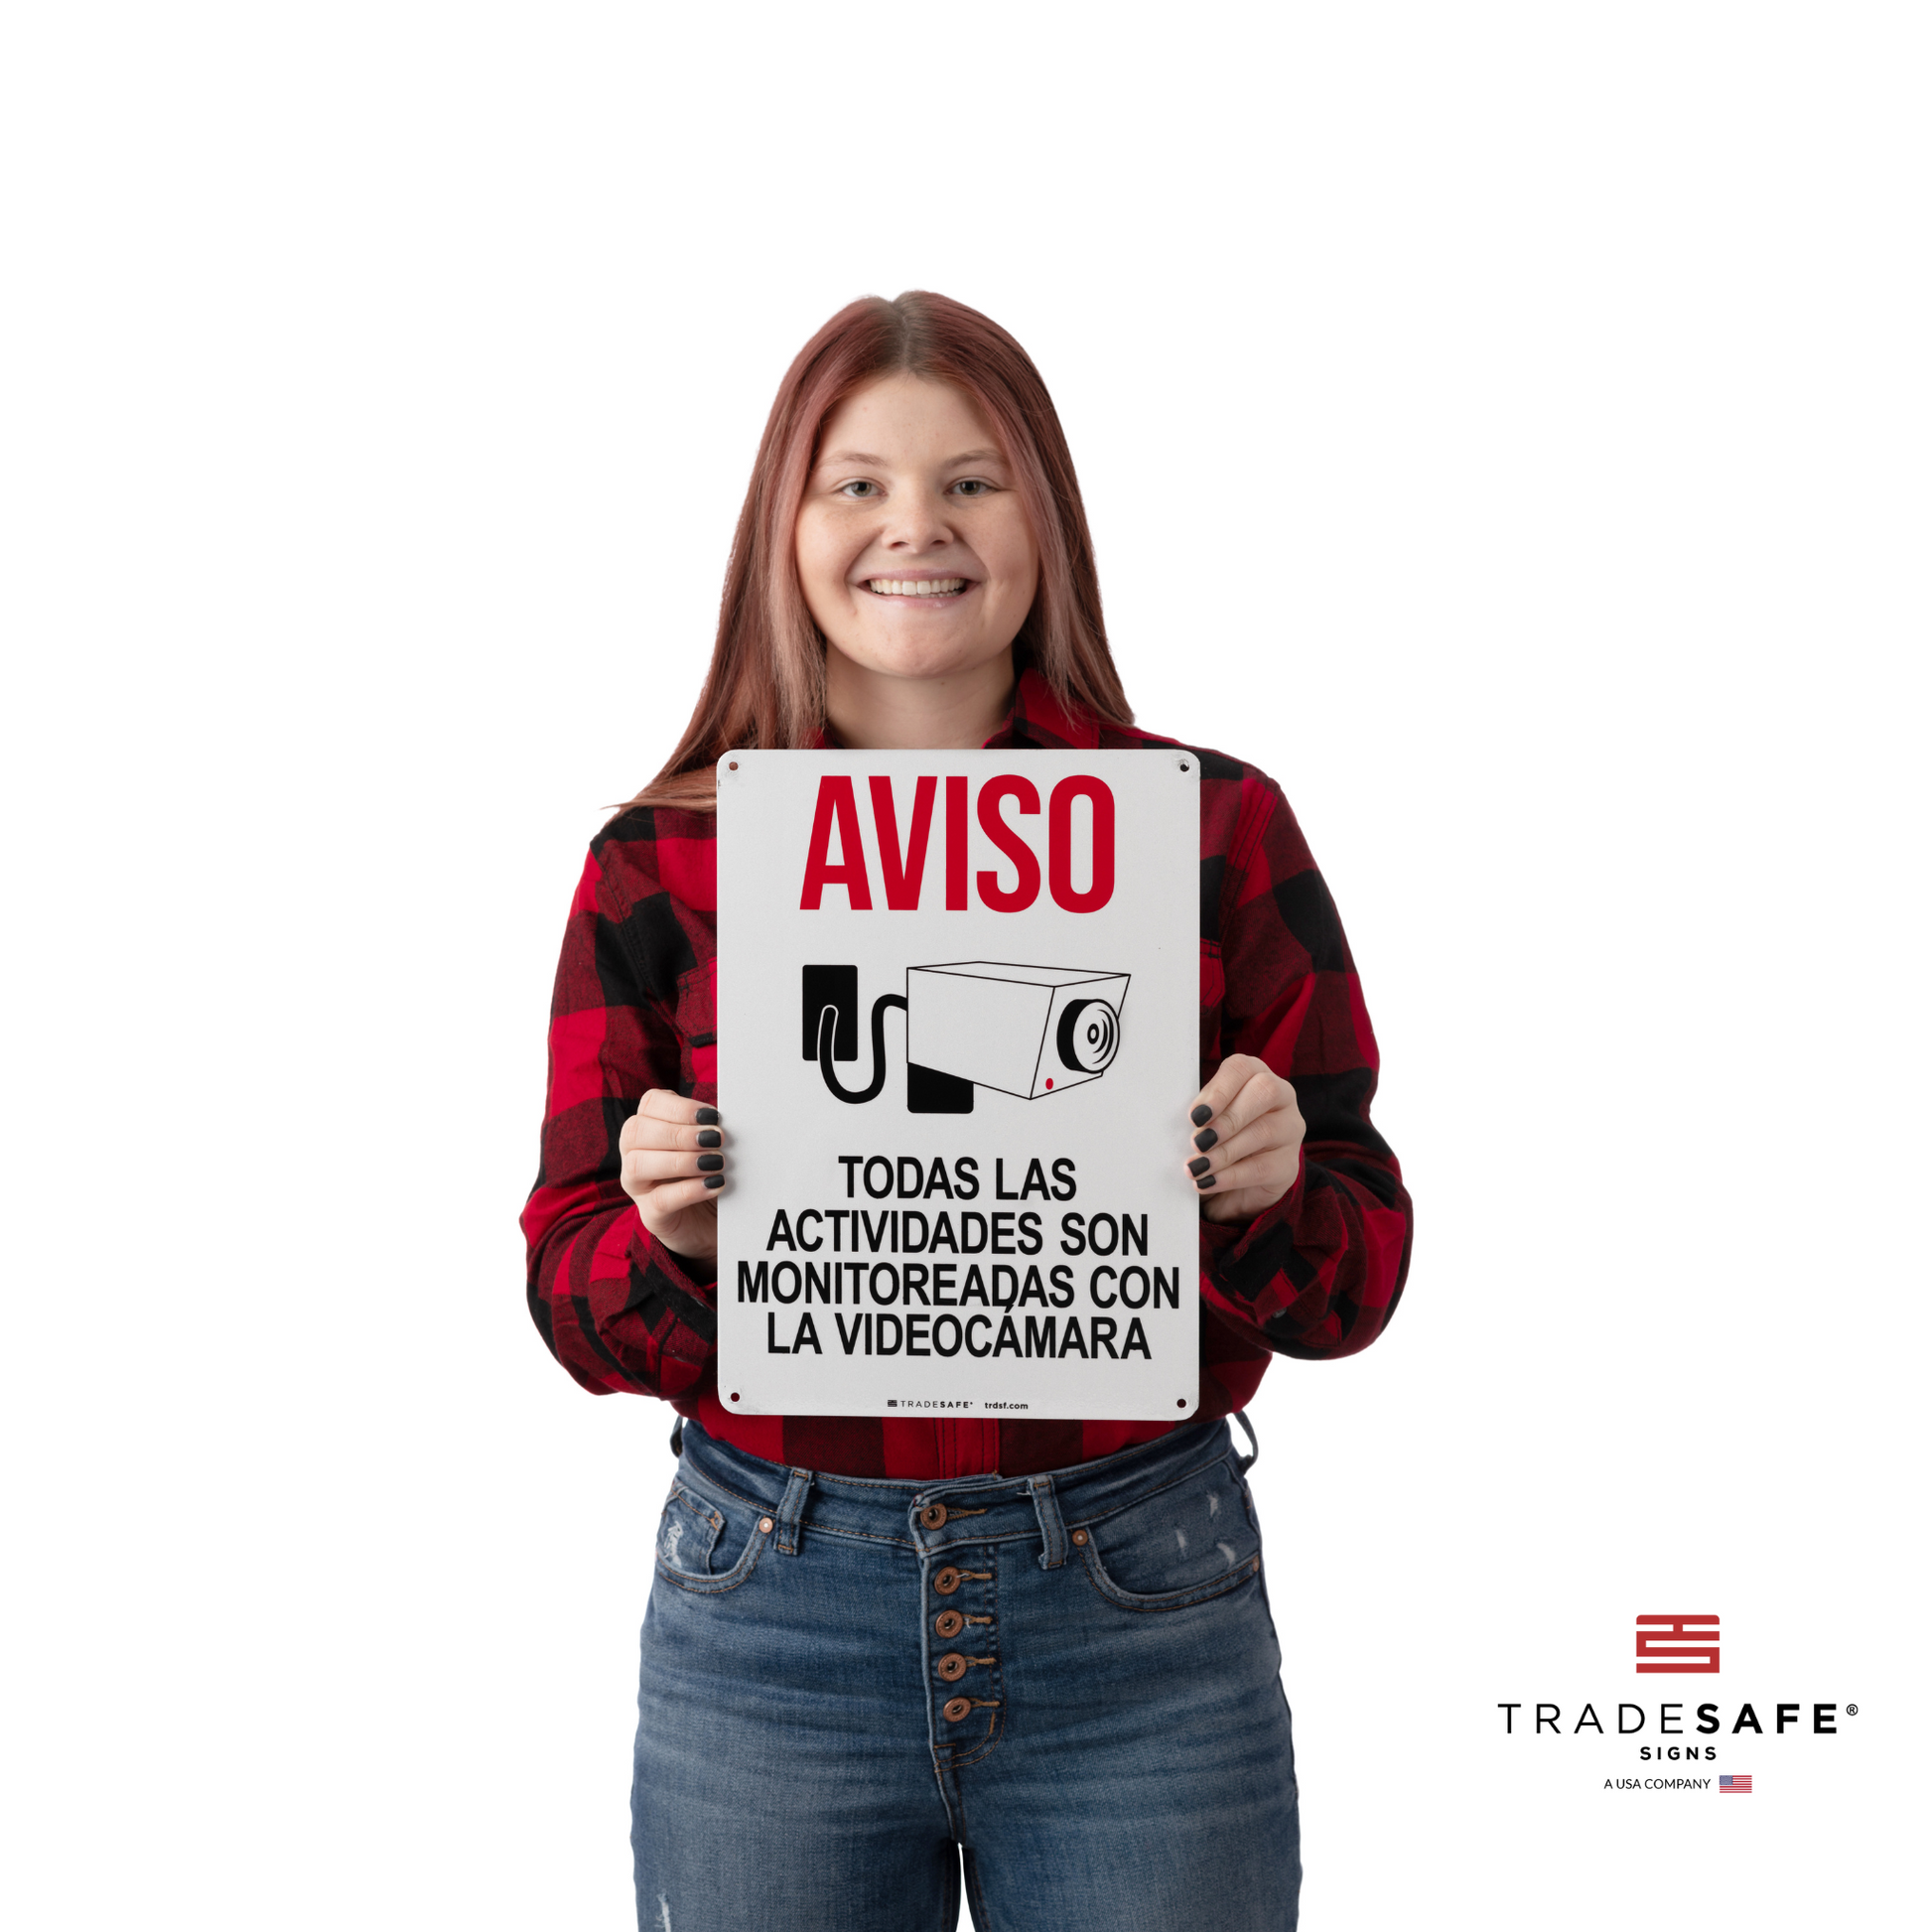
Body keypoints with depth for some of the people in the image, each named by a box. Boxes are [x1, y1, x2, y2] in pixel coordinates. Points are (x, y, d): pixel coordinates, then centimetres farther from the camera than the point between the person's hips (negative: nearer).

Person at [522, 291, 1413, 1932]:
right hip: (770, 1622, 1)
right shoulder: (660, 861, -1)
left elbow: (1353, 1291, 1)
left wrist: (1266, 1193, -19)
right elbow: (579, 1316, 3)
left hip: (1144, 1618, 0)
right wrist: (670, 1233, -17)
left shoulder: (1218, 827, -2)